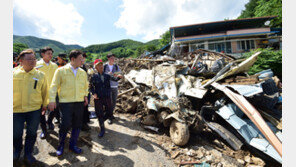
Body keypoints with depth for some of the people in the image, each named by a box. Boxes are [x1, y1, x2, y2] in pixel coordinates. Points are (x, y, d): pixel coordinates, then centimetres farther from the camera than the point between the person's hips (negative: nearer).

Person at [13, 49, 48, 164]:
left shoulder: (41, 75, -1)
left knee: (32, 133, 11)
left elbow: (45, 92, 6)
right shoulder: (14, 74, -1)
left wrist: (44, 105, 10)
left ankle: (28, 154, 34)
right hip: (16, 110, 1)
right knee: (16, 134, 13)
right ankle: (17, 151, 44)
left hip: (34, 110, 0)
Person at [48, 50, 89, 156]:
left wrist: (85, 95, 12)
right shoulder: (61, 71, -2)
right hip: (66, 102, -4)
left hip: (80, 102, 4)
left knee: (77, 125, 11)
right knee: (65, 125, -3)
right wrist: (52, 100, -9)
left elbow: (86, 85, 22)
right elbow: (54, 86, -3)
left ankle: (73, 145, 30)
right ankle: (61, 145, 25)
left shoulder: (82, 72, 10)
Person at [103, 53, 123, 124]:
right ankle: (109, 117, 8)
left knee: (114, 102, 11)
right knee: (109, 102, -4)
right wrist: (107, 74, -20)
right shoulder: (104, 66, -1)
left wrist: (119, 76, -16)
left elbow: (120, 75, 7)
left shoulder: (116, 66, 8)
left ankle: (111, 113, 33)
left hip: (115, 86, 4)